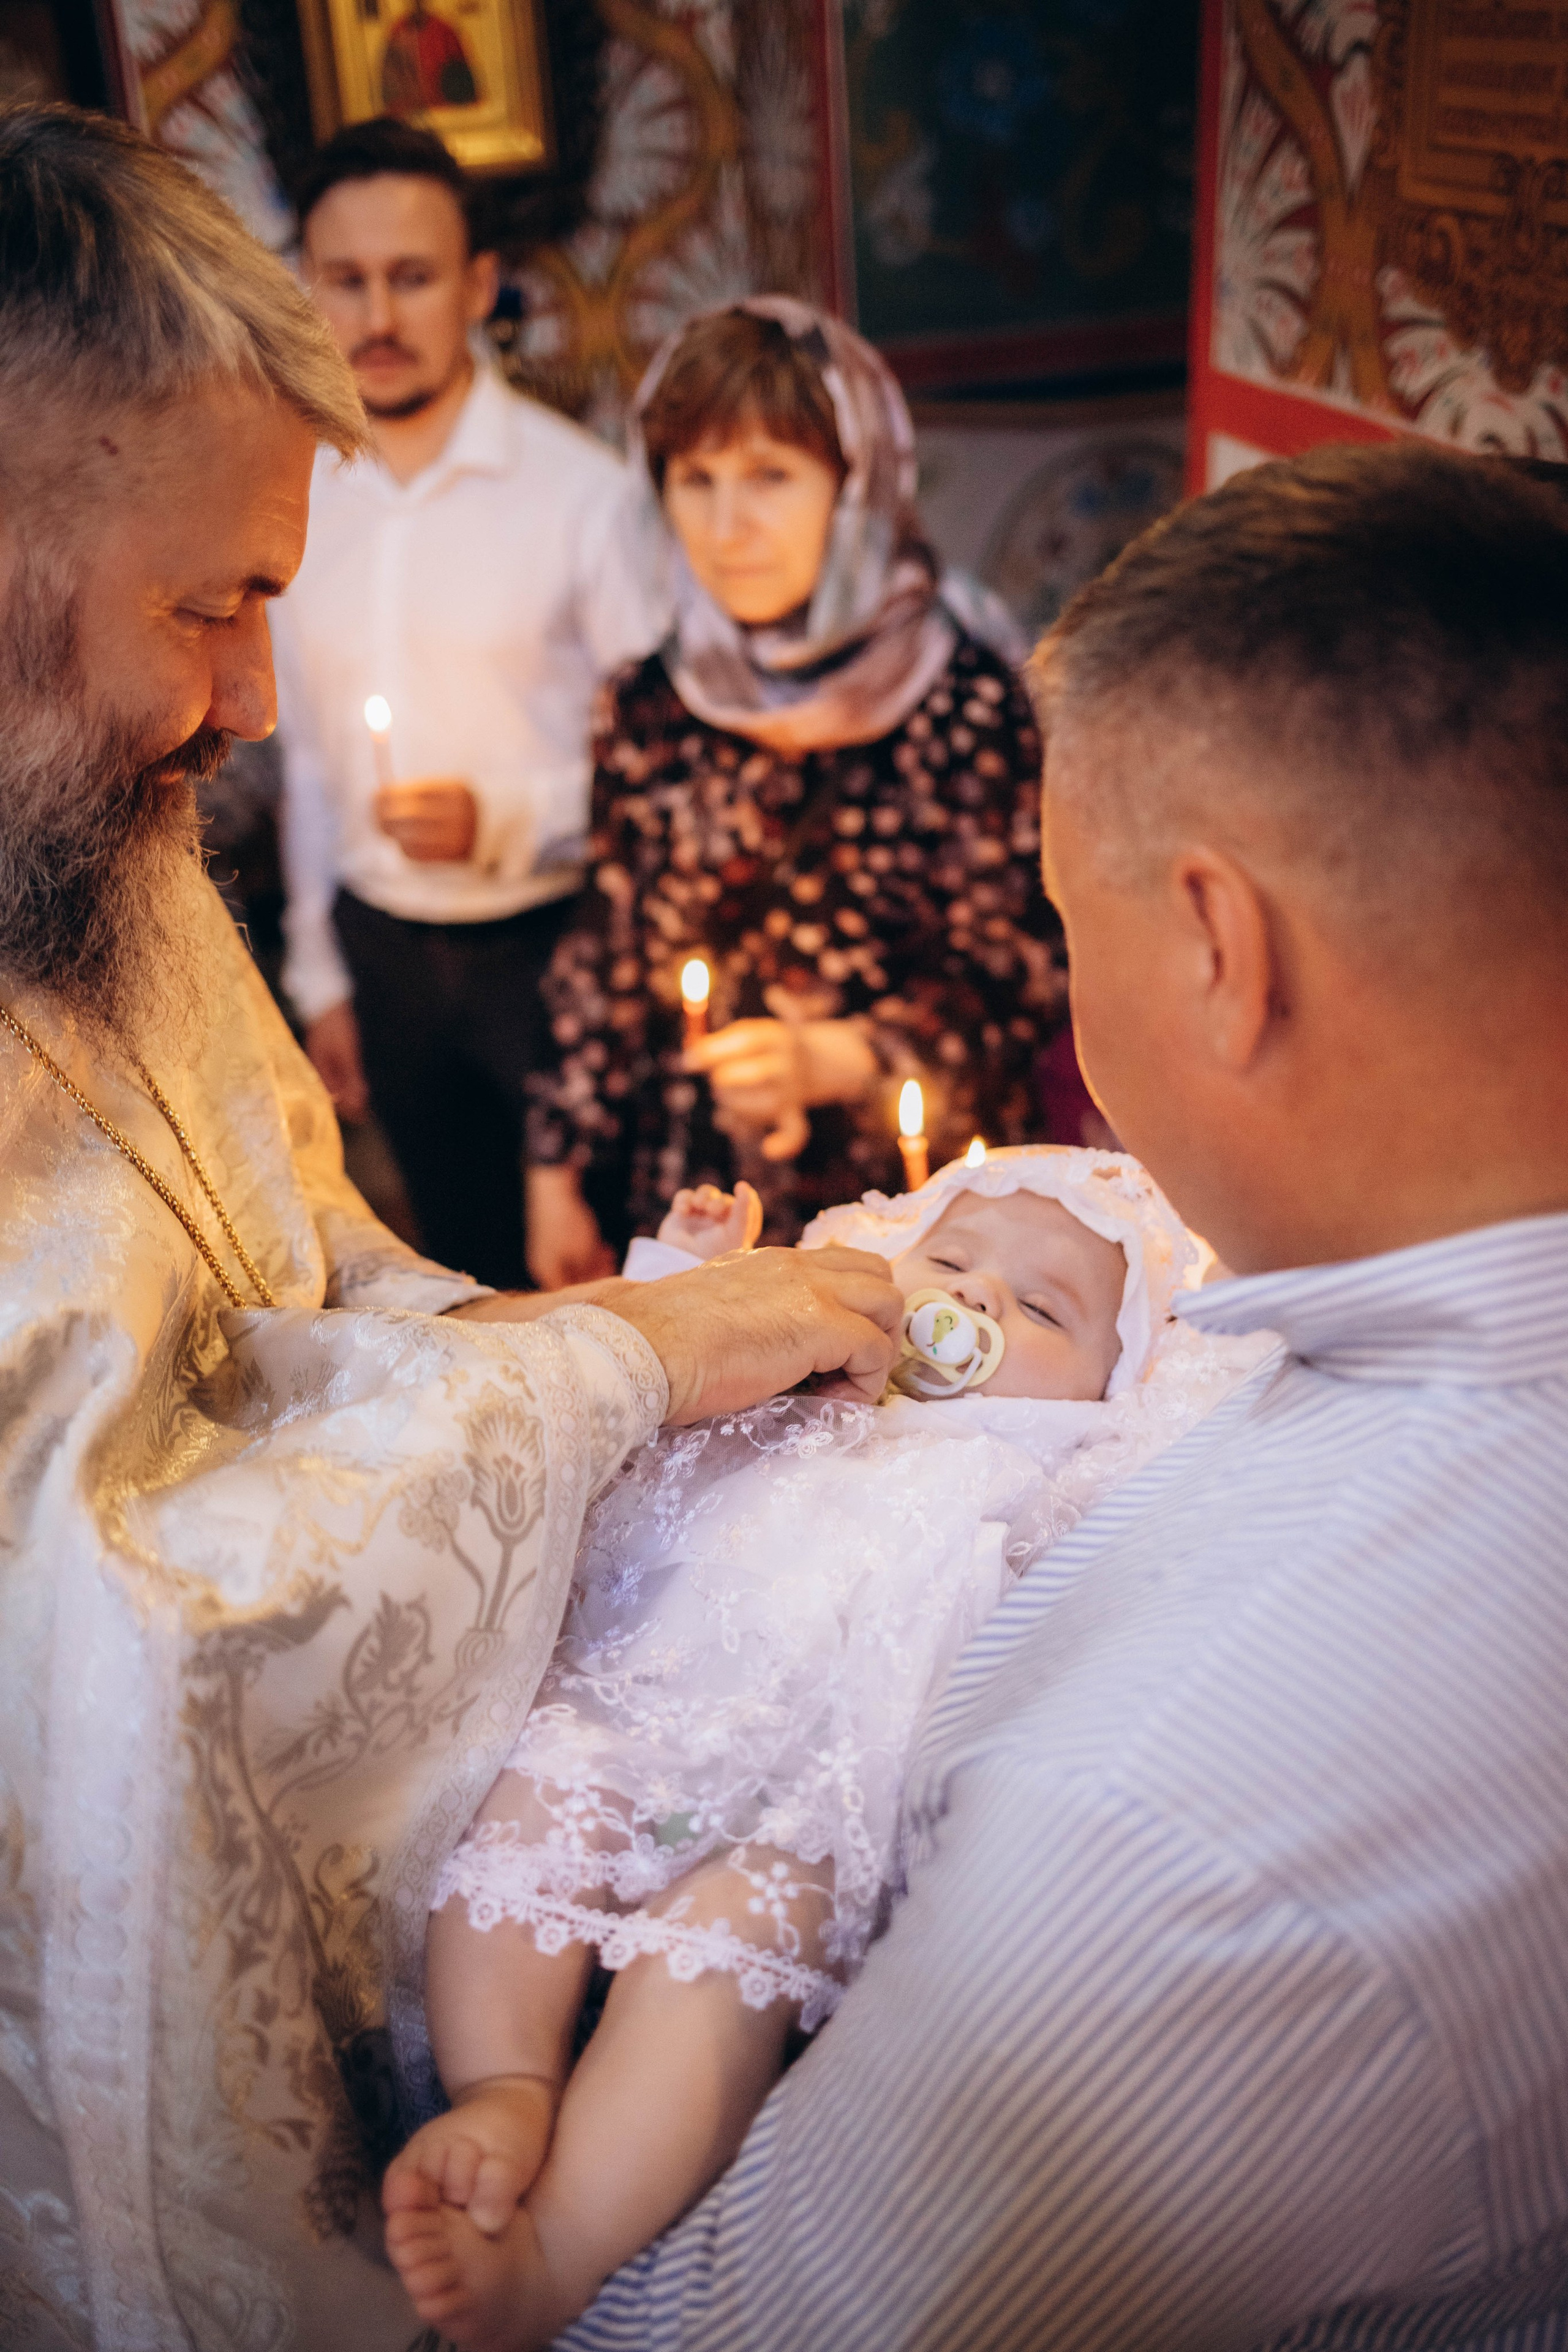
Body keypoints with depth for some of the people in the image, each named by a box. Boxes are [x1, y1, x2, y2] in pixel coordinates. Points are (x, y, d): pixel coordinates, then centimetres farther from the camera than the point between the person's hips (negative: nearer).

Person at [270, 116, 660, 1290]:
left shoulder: (580, 487, -11)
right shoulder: (297, 499, 4)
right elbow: (308, 752, 12)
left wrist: (502, 819, -24)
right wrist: (319, 973, 14)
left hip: (549, 939, -4)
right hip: (385, 946, 4)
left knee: (583, 1265, 6)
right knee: (465, 1270, 16)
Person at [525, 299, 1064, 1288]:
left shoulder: (966, 702, -12)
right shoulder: (650, 708, 2)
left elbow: (1015, 979, -9)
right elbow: (606, 965, 9)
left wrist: (831, 1059, -22)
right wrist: (559, 1172, 9)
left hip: (901, 1206, -3)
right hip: (687, 1197, 4)